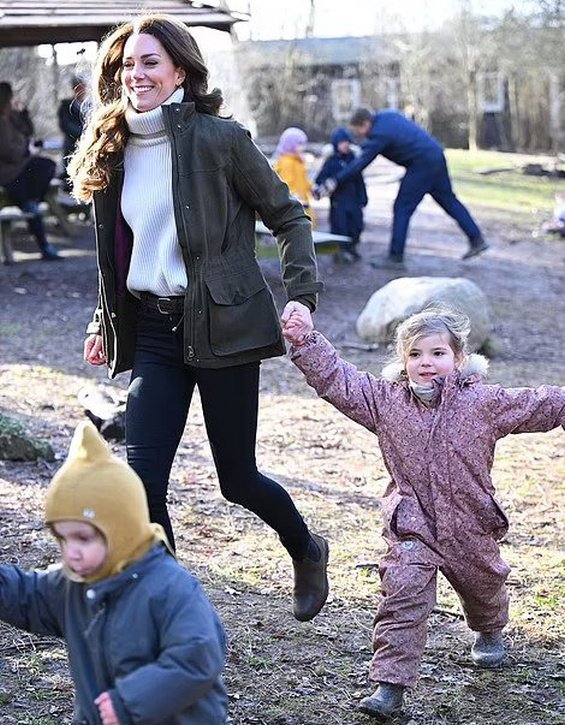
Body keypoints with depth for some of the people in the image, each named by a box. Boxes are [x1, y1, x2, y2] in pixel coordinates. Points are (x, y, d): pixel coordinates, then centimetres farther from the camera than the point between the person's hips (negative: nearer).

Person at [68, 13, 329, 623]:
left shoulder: (219, 138, -8)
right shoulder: (112, 150, 8)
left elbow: (287, 216, -2)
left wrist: (301, 297, -12)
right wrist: (105, 323, 20)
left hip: (220, 324, -4)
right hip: (151, 329, 5)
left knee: (237, 478, 6)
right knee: (142, 476, -8)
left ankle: (305, 550, 39)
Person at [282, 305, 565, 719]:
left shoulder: (484, 403, -7)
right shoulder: (387, 400, -4)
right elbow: (337, 380, -7)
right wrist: (304, 342, -17)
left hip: (470, 527, 1)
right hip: (412, 527, -1)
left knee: (483, 586, 24)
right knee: (402, 597, -15)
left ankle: (489, 632, 58)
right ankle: (390, 685, -14)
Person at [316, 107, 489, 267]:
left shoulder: (379, 135, -17)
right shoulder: (387, 115, 8)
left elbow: (360, 163, -18)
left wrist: (335, 181, -16)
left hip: (422, 165, -9)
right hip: (437, 155, 9)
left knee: (402, 208, -2)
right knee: (448, 200, 16)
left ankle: (395, 257, 0)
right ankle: (477, 240, 17)